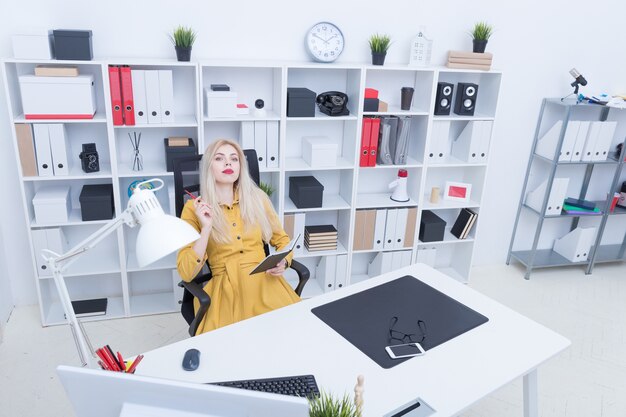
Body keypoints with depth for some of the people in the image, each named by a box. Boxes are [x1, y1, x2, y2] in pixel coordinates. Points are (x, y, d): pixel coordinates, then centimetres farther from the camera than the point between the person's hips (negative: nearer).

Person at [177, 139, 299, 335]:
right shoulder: (193, 208, 1)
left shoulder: (257, 197, 8)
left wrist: (283, 262, -4)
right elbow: (186, 273, -5)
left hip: (266, 282, 3)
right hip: (226, 290, -2)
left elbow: (282, 240, 19)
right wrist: (206, 227, -15)